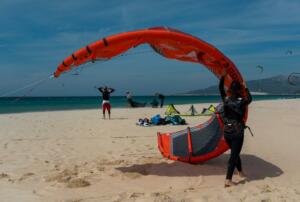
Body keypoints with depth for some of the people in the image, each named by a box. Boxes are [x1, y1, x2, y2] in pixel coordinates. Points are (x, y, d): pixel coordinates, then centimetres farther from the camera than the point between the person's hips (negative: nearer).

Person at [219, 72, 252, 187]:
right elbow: (250, 99, 12)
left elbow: (221, 88, 15)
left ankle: (240, 172, 42)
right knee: (234, 155, -1)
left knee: (234, 153, 23)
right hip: (237, 132, -5)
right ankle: (228, 180, -6)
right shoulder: (242, 101, -11)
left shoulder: (226, 99, -2)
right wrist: (246, 88, 23)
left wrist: (223, 76, 19)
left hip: (227, 132, 5)